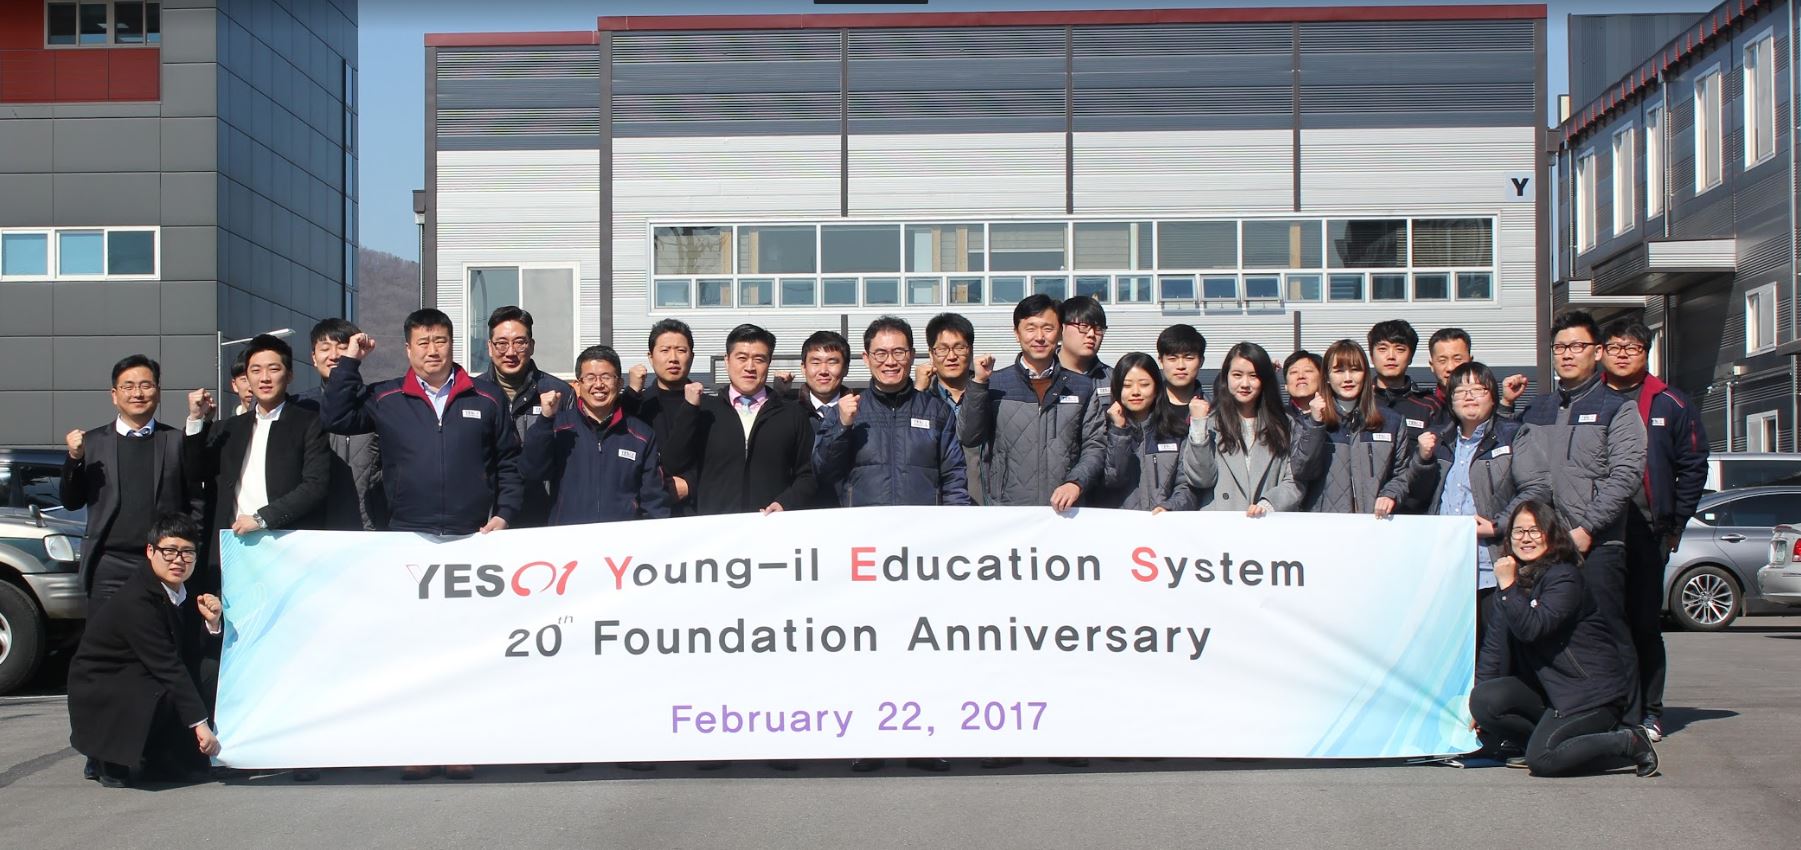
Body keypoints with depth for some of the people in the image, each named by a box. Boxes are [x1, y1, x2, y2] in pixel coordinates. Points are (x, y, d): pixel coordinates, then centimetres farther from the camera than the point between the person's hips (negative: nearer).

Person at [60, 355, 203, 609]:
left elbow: (196, 504, 9)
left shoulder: (178, 441, 8)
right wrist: (74, 459, -5)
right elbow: (71, 502, 10)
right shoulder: (92, 442, 10)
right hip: (109, 569, 0)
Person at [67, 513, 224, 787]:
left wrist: (211, 623, -17)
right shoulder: (136, 600, -24)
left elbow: (192, 658, 2)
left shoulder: (179, 594, 1)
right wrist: (200, 723, -28)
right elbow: (167, 666, -27)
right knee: (165, 694, -33)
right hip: (99, 695, -9)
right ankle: (111, 761, -7)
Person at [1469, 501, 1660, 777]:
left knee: (1542, 760, -24)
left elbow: (1531, 628, -28)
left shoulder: (1565, 577, -15)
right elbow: (1495, 643, 6)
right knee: (1485, 699, -19)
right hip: (1546, 687, 7)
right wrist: (1480, 691, -1)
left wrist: (1508, 586, -30)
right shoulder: (1517, 577, 9)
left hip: (1592, 690, -7)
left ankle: (1628, 743, -4)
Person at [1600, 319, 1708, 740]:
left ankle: (1648, 713, 10)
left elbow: (1693, 468, 9)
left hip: (1647, 531, -1)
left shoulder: (1670, 405, 8)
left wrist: (1675, 523, 4)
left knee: (1645, 623, 2)